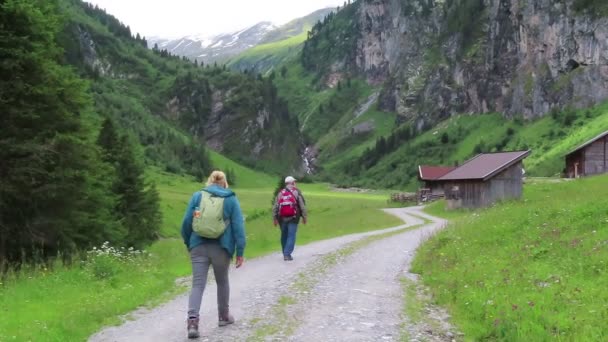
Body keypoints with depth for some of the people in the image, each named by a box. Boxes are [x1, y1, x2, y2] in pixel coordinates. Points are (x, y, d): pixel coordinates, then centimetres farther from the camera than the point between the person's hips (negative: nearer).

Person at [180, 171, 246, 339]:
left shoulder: (197, 196, 5)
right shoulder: (231, 199, 3)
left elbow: (186, 221, 4)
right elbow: (238, 226, -2)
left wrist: (188, 243, 17)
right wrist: (240, 251, 0)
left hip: (199, 247, 0)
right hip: (221, 248, 0)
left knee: (198, 284, -1)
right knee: (222, 282, 20)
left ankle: (192, 320, -17)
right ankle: (224, 316, 33)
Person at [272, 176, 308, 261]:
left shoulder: (280, 193, 6)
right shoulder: (297, 192, -3)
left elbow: (275, 207, 4)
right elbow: (302, 206, -6)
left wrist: (275, 218, 10)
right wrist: (304, 217, 2)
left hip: (282, 219, 4)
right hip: (293, 219, -3)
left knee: (284, 236, 15)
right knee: (291, 236, -1)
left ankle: (285, 253, 24)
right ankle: (287, 254, -10)